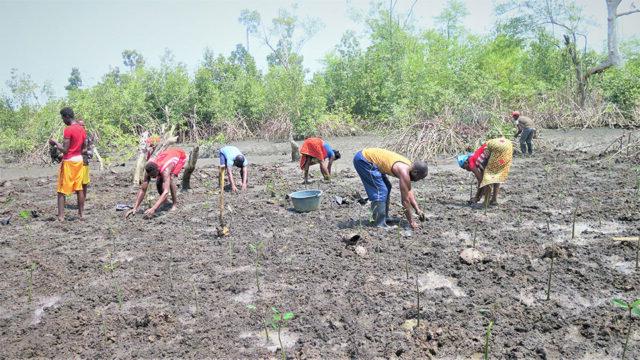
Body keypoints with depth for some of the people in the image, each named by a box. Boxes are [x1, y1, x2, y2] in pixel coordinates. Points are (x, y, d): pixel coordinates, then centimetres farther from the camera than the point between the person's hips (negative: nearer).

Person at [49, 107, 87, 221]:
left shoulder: (68, 130, -16)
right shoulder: (82, 129, 8)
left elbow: (64, 150, -17)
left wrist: (55, 143, -3)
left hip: (68, 162, -7)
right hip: (79, 160, 7)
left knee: (62, 190, 0)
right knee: (79, 188, 11)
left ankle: (61, 216, 0)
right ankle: (81, 213, 15)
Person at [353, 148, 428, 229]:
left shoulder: (408, 165, 5)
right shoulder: (404, 172, -21)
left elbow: (409, 192, 18)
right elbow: (405, 200, -16)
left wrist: (417, 209, 16)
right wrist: (411, 222, -8)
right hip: (362, 159, -10)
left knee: (386, 188, 15)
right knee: (380, 191, -13)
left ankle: (384, 218, 23)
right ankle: (379, 224, -8)